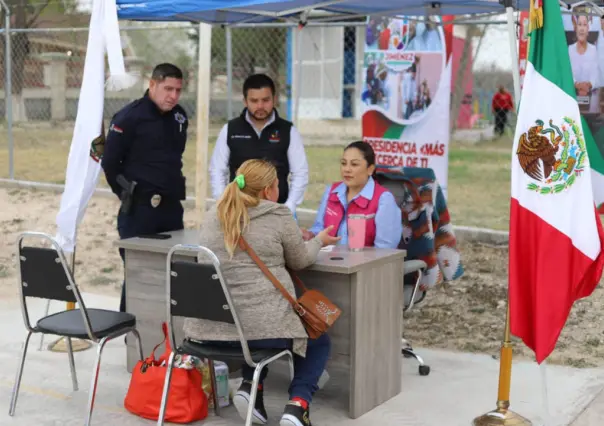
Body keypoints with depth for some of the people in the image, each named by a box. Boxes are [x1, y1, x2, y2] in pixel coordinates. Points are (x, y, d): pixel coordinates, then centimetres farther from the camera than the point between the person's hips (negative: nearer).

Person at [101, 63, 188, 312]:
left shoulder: (179, 116, 9)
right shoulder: (129, 117, -11)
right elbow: (110, 162, -8)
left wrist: (173, 189, 14)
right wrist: (128, 194, -2)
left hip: (172, 207, 6)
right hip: (139, 209, -6)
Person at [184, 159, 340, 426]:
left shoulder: (214, 215, 11)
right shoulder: (278, 215, -4)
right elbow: (299, 261, 9)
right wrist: (318, 241, 29)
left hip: (210, 327, 5)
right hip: (262, 325, -5)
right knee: (319, 342, 23)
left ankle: (251, 386, 13)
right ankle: (298, 404, -1)